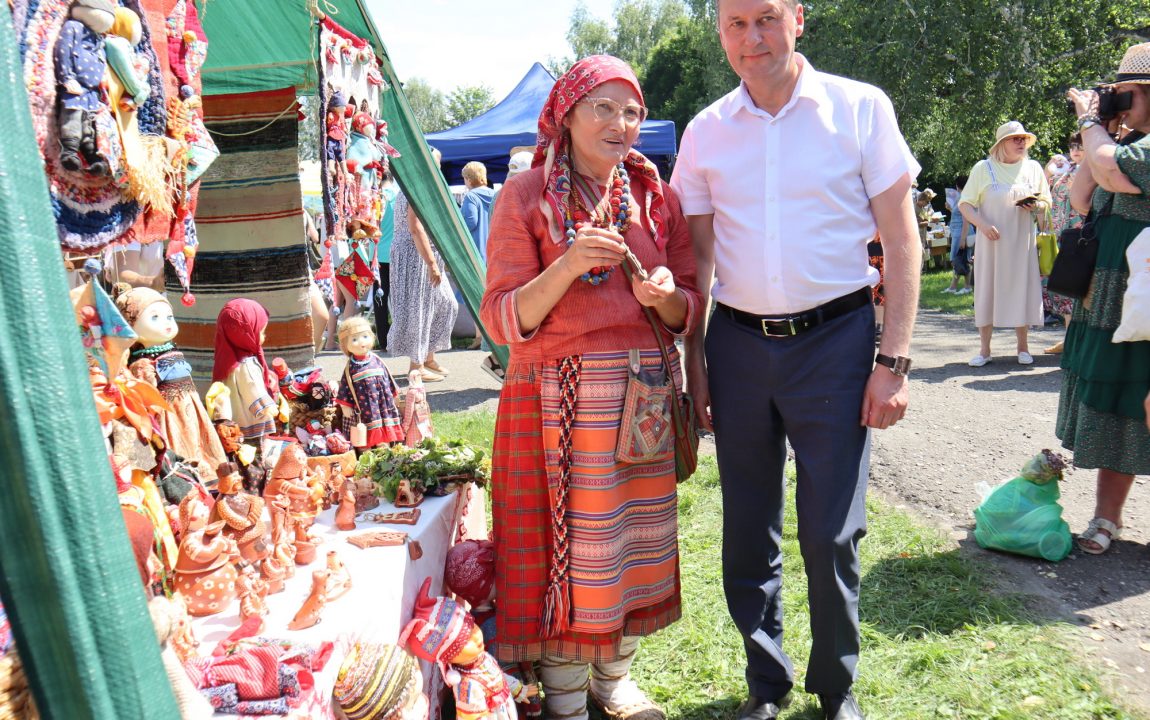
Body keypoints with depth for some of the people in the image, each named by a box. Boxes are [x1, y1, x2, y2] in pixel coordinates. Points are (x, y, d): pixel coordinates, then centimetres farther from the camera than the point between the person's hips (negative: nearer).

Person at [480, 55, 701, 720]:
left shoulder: (656, 196, 9)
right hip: (559, 395, -4)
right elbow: (503, 318, -8)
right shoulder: (527, 196, -2)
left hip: (644, 389, 4)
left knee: (637, 538, 11)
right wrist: (567, 265, -22)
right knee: (568, 542, 1)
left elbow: (689, 309, 11)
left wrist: (667, 296, -12)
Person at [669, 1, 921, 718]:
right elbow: (696, 256, 11)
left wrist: (893, 361, -8)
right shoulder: (705, 132, 6)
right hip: (738, 342, 3)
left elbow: (902, 241, -2)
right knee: (748, 532, 10)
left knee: (832, 534, 1)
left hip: (834, 337, -2)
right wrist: (693, 358, 6)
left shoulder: (861, 108, -1)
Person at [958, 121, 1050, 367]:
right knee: (987, 289, -1)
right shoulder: (983, 168, 1)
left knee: (1022, 289, 3)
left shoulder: (1033, 168, 10)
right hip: (992, 241, -2)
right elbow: (965, 204, -1)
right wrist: (983, 224, -17)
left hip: (1023, 241, 2)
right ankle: (984, 349, 6)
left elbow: (1046, 202, 16)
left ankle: (1023, 346, 14)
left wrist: (1036, 206, -7)